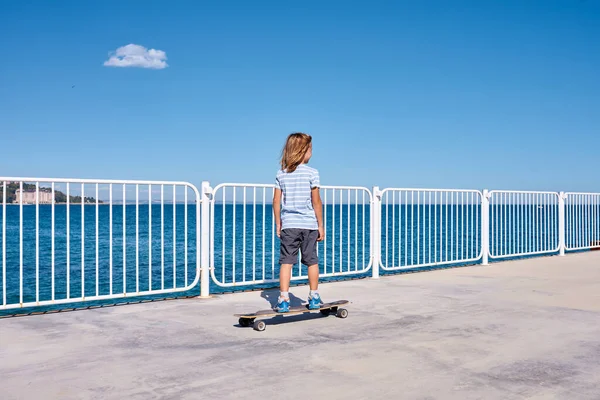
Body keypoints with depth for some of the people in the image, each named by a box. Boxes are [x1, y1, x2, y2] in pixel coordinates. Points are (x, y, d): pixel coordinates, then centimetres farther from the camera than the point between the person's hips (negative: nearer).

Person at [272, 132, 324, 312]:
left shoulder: (281, 173, 3)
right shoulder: (312, 172, -6)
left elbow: (276, 201, 3)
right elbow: (316, 201, -7)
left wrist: (278, 225, 11)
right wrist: (320, 225, 1)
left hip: (288, 224, 2)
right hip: (309, 224, -2)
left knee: (286, 261, 2)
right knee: (312, 261, 11)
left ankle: (284, 300, -4)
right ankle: (314, 298, 20)